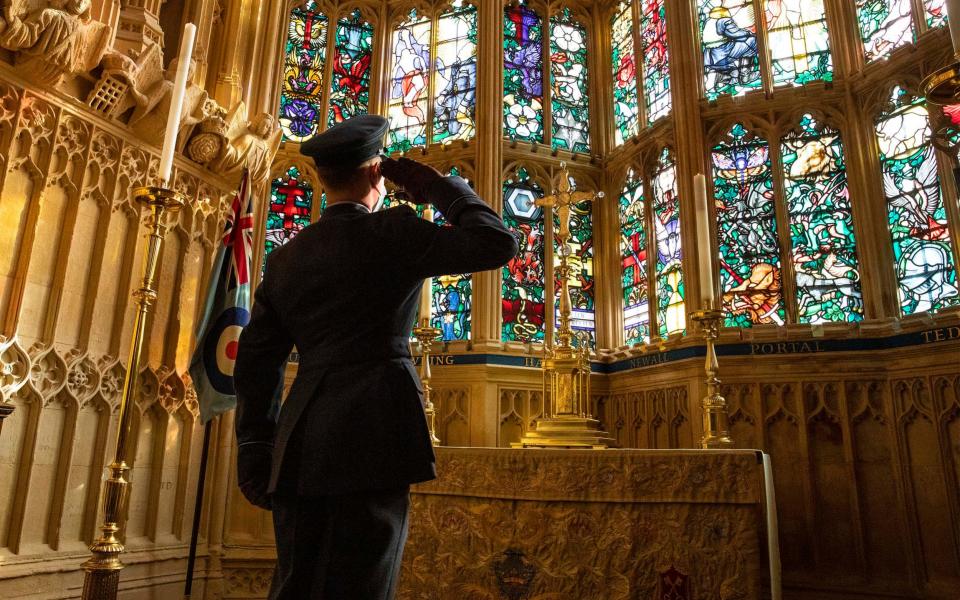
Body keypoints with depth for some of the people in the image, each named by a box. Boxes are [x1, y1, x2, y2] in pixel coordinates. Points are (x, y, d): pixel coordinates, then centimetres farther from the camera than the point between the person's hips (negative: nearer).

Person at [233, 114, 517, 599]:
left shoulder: (285, 257, 13)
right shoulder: (390, 232, -5)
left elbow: (254, 366, 13)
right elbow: (497, 242, -5)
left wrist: (256, 456, 19)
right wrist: (438, 186, 7)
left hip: (299, 448, 7)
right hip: (370, 441, -6)